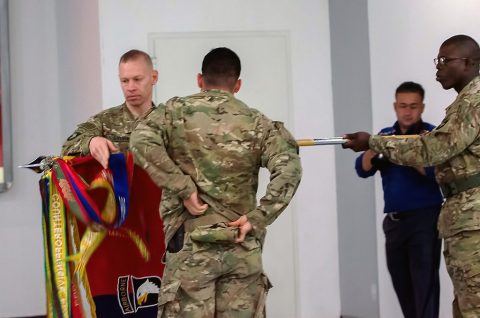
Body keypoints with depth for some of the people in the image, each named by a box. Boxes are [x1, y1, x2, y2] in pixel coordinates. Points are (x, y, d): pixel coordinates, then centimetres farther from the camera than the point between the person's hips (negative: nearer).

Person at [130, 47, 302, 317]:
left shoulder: (177, 111, 2)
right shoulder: (256, 123, 5)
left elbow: (142, 142, -16)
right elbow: (289, 167, -10)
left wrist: (184, 189, -12)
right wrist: (257, 219, -8)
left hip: (191, 244, -2)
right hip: (242, 246, 2)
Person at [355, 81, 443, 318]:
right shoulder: (385, 135, 11)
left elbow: (435, 172, -17)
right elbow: (363, 170, 2)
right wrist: (374, 149, -18)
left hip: (424, 219, -6)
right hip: (394, 221, 6)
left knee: (424, 284, -11)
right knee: (402, 285, 11)